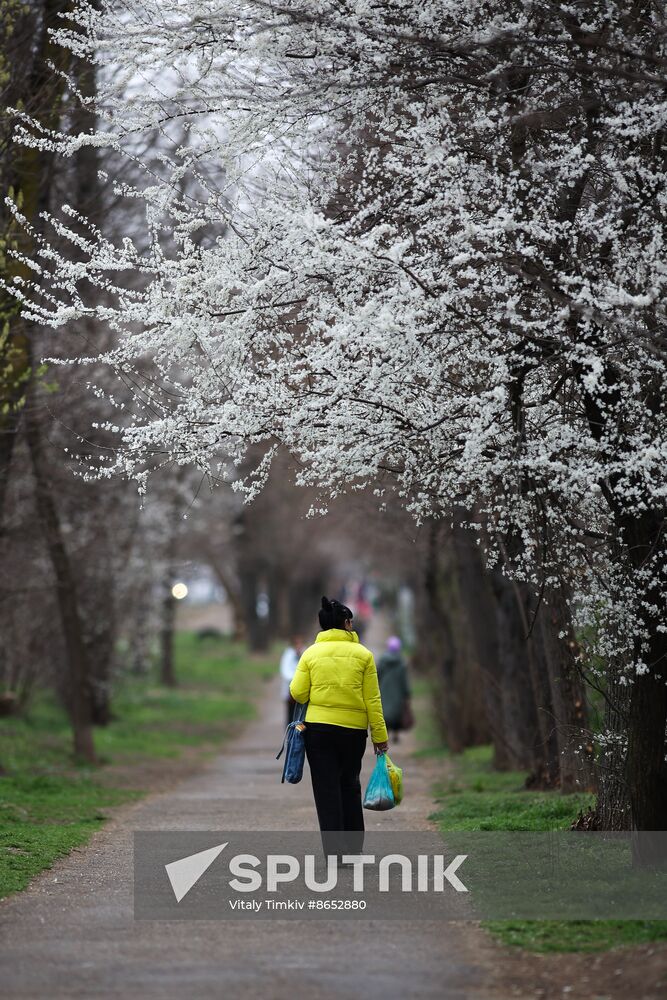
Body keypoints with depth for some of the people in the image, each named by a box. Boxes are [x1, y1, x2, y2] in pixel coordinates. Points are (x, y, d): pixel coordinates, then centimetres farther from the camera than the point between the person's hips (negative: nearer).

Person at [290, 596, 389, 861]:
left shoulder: (311, 653, 0)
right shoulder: (363, 654, 0)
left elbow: (298, 694, -2)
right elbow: (372, 700, -2)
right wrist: (380, 735, 3)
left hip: (319, 729, -1)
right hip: (354, 730, 1)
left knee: (326, 790, 4)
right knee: (350, 786, 19)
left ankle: (335, 851, -1)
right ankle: (354, 846, 22)